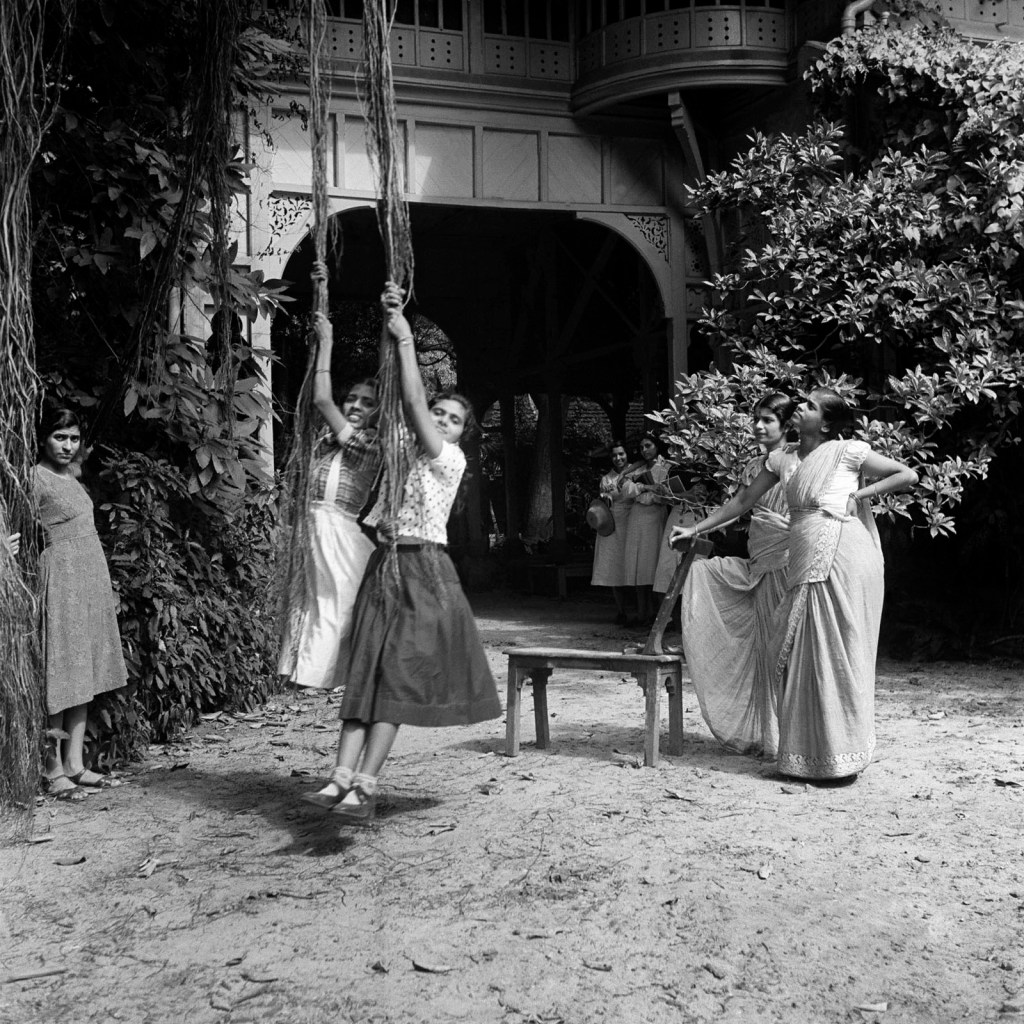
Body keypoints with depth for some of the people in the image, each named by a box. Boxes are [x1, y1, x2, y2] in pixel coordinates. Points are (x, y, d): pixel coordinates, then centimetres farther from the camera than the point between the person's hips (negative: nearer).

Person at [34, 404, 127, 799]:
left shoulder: (70, 477, 15)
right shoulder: (35, 478, -9)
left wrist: (103, 588, 17)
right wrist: (38, 587, -19)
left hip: (91, 580, 8)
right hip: (61, 578, -8)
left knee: (84, 674, 9)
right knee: (58, 677, -5)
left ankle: (75, 763, 16)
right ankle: (53, 769, 2)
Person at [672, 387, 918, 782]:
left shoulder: (848, 452, -2)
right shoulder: (782, 458, 13)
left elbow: (908, 475, 1)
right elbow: (744, 501, 18)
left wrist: (858, 495, -7)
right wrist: (695, 529, 17)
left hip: (841, 558, -6)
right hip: (804, 565, 6)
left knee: (835, 652, -2)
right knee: (801, 656, 6)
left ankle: (841, 758, 8)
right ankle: (809, 753, 17)